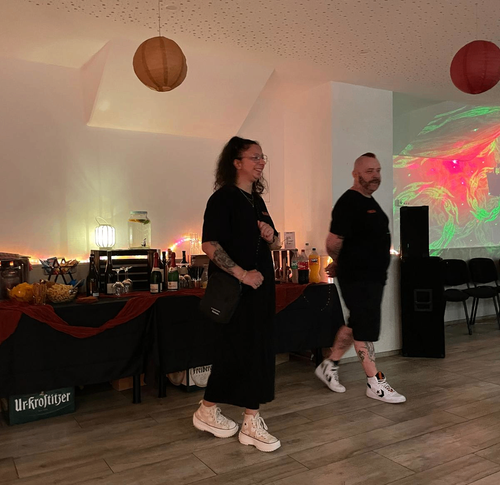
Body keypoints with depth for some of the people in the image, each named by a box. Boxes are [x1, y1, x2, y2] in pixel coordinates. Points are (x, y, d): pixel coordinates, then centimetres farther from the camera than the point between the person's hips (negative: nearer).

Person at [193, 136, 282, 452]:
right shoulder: (223, 198, -10)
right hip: (234, 289, -8)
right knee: (236, 351, 0)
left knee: (259, 351, 9)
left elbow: (275, 245, 22)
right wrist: (242, 273, -25)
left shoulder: (257, 201, 15)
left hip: (261, 286, 8)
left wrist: (271, 237, -1)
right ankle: (207, 411, 22)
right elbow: (210, 244, -20)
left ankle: (252, 423, 20)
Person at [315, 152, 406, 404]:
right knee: (366, 329, 0)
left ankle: (329, 366, 30)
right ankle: (375, 383, 11)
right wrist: (341, 263, -1)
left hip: (374, 276, 10)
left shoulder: (370, 202, 15)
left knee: (355, 325, 16)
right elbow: (333, 242, -20)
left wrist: (340, 264, 14)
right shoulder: (349, 203, -16)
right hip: (357, 278, -10)